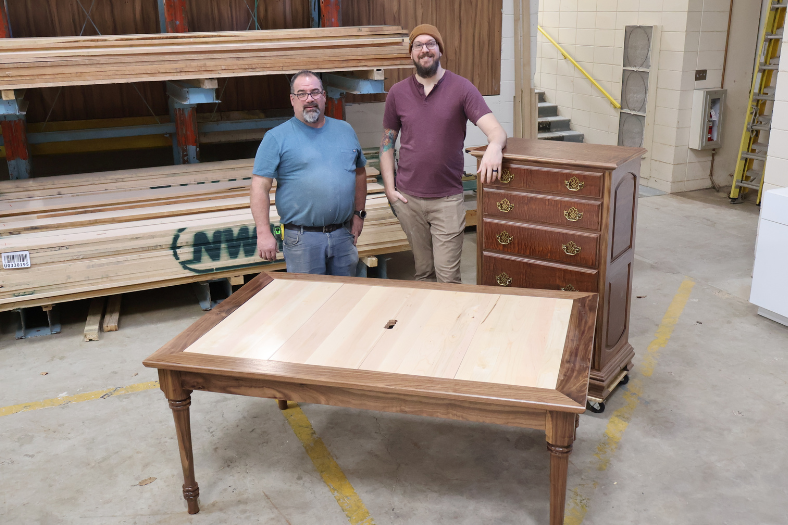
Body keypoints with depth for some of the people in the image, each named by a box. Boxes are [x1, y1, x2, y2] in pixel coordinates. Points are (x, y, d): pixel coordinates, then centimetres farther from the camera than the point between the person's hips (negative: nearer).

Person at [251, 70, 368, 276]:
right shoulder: (277, 138, -4)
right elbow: (260, 187, -8)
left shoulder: (345, 130, 11)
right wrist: (264, 233, -14)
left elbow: (359, 172, 20)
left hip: (343, 235, 4)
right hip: (302, 239, -4)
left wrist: (359, 213, 13)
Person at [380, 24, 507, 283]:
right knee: (423, 272, 12)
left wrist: (494, 147, -37)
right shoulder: (398, 92, 5)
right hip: (408, 199, 2)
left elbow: (496, 129, -12)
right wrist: (389, 188, 1)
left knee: (448, 276, -3)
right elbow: (387, 141, 11)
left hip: (448, 199, -2)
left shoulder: (461, 88, -4)